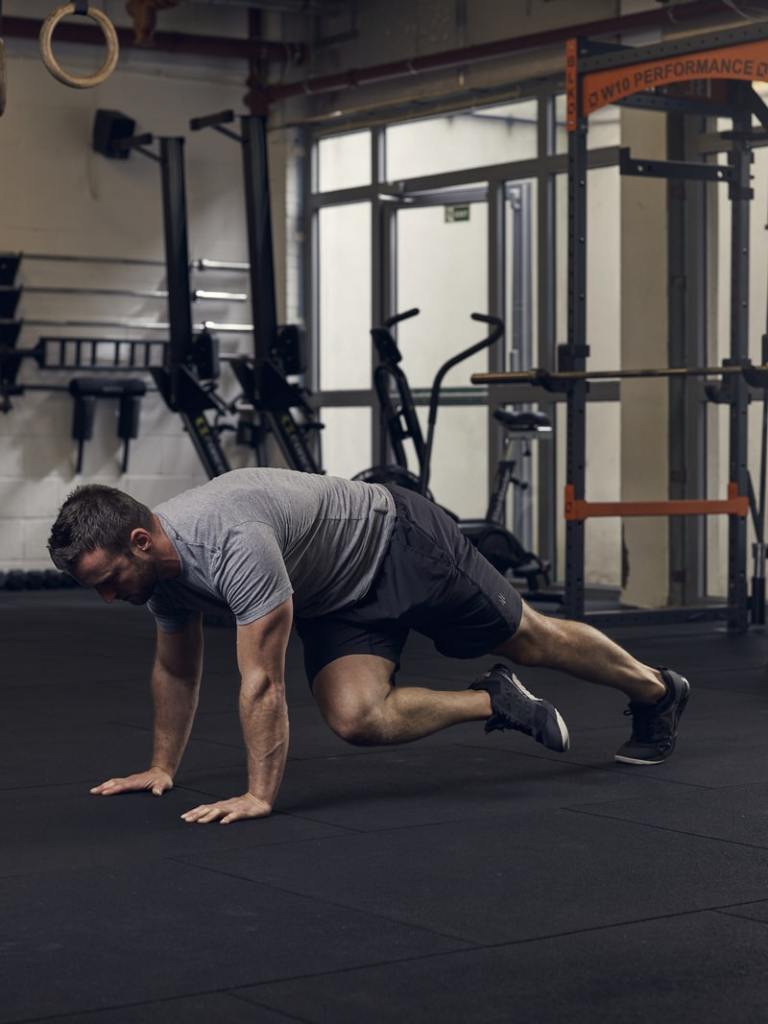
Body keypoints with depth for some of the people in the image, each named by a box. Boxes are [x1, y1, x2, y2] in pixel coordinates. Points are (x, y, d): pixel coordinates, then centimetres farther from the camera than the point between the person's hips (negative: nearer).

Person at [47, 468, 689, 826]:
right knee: (357, 717, -12)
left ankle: (657, 690, 34)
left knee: (528, 640, 10)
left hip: (399, 547, -7)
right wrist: (163, 766, 10)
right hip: (337, 600, 7)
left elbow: (263, 682, -37)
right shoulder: (160, 566, -11)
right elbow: (177, 667, 7)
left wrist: (259, 796, -32)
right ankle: (495, 702, 9)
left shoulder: (233, 545, -40)